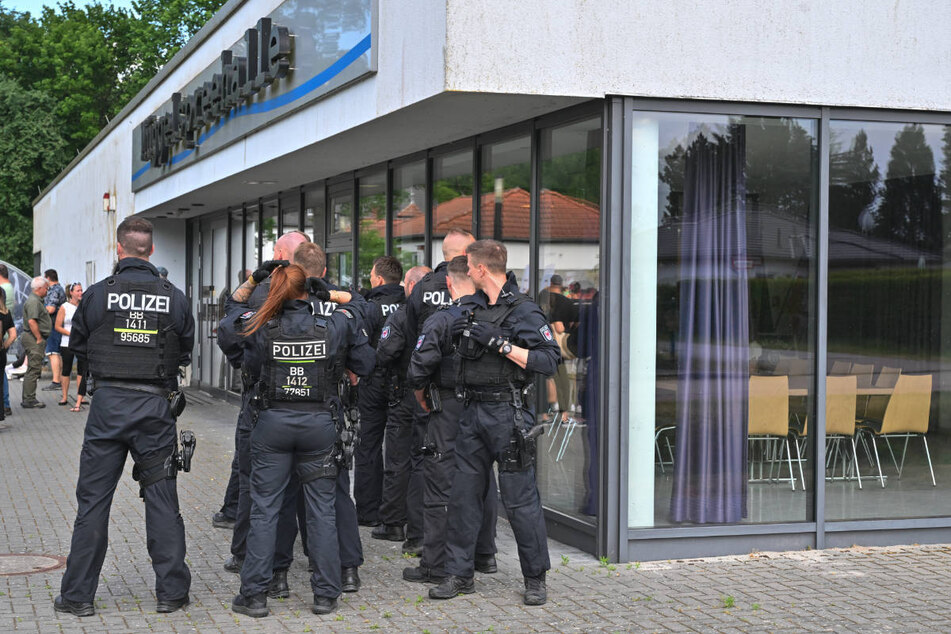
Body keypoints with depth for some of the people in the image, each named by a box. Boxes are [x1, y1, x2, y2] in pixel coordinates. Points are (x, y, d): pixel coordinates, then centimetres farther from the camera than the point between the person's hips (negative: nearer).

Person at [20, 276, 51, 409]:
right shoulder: (33, 302, -15)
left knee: (33, 369, 14)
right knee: (33, 369, -9)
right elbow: (32, 321, -25)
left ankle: (28, 399, 19)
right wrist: (39, 339, -20)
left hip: (35, 339, 11)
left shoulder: (36, 300, 19)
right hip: (33, 338, -11)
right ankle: (29, 400, -7)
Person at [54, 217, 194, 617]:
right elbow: (185, 354, 9)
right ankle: (171, 592, 12)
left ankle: (78, 595, 11)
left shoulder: (97, 295, -5)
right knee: (162, 500, 8)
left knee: (92, 501, 7)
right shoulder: (174, 298, -2)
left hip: (108, 403, -1)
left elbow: (77, 346, 9)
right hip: (156, 406, 1)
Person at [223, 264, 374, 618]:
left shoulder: (261, 329, -9)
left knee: (264, 509, 6)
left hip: (273, 423, 0)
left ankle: (254, 595, 7)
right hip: (319, 424, 1)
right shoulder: (334, 327, -6)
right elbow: (365, 366, 3)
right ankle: (325, 595, 11)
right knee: (322, 510, 8)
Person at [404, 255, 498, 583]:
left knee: (440, 488, 0)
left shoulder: (440, 321, -13)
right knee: (484, 482, 17)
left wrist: (422, 397, 2)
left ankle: (435, 566, 4)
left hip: (449, 410, -5)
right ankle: (484, 554, 26)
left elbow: (419, 368, -16)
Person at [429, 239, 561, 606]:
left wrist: (499, 343, -19)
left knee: (520, 499, -2)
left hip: (508, 414, -7)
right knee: (463, 494, 8)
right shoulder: (475, 306, 14)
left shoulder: (524, 311, -9)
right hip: (473, 411, 7)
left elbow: (548, 361, -17)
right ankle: (459, 575, 16)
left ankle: (535, 579, 10)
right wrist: (465, 334, 14)